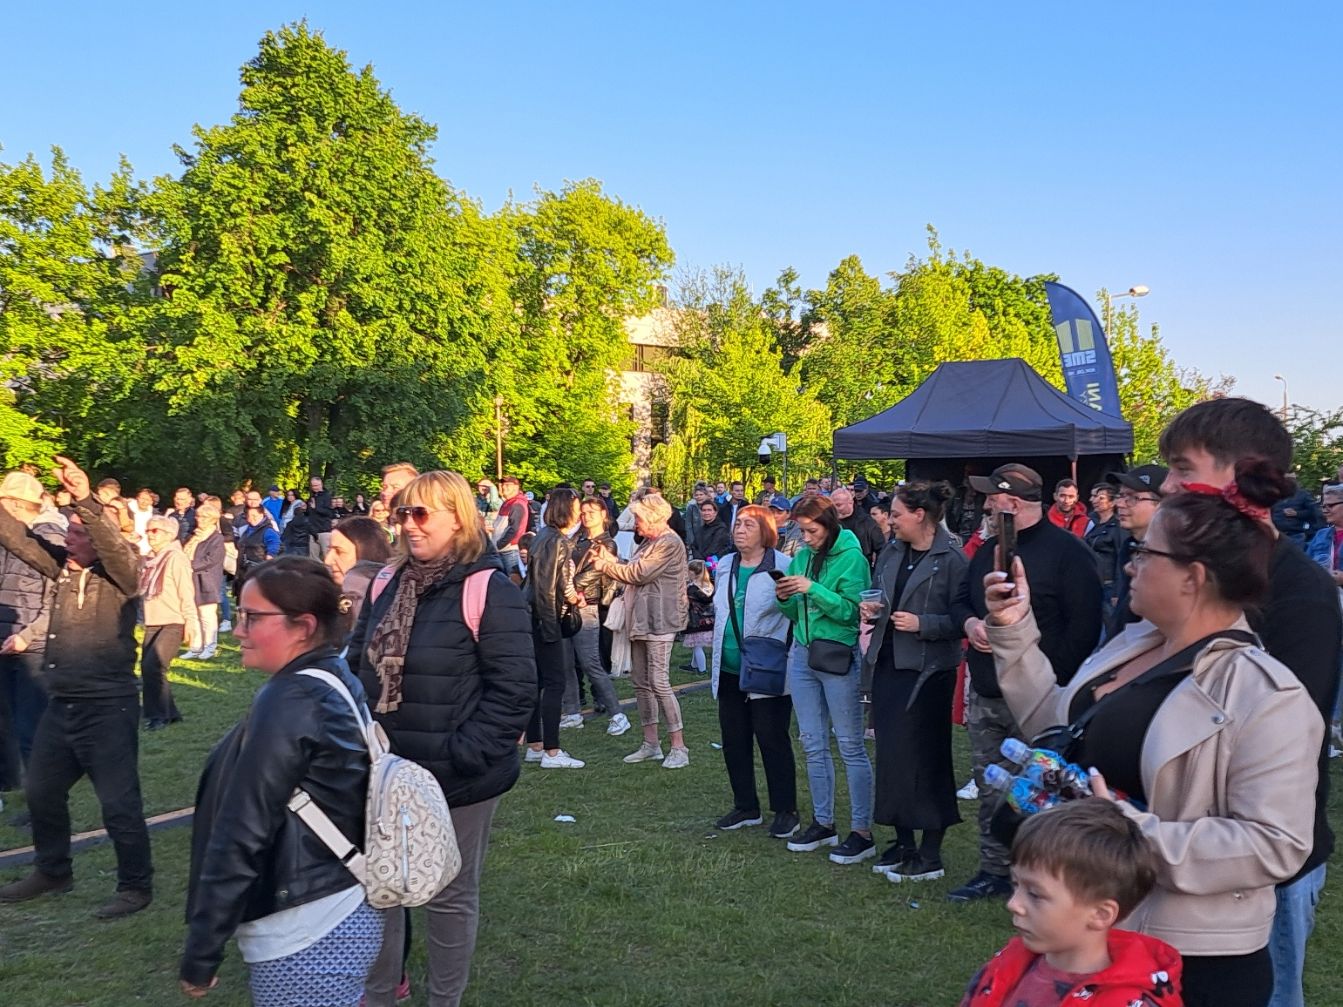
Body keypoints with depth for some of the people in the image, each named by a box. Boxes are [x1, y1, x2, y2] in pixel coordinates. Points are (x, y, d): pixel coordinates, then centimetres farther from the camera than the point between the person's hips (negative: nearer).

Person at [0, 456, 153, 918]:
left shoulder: (121, 576, -12)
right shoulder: (64, 568, 8)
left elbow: (115, 546, -32)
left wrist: (86, 499, -44)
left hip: (108, 707, -8)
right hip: (61, 705, 8)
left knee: (118, 802, -1)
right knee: (41, 792, 21)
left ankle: (136, 886, 14)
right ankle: (52, 871, 41)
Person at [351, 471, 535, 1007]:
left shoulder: (490, 590, -15)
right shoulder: (387, 584, 5)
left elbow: (514, 690, -17)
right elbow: (357, 664, 13)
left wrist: (462, 756, -20)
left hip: (456, 782, -6)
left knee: (450, 897, 12)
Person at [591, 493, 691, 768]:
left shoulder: (670, 543, -13)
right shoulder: (649, 542, 18)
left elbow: (639, 573, -16)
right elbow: (633, 574, 16)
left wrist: (606, 566, -4)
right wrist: (610, 561, 2)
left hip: (659, 621, -10)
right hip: (640, 620, 10)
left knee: (659, 683, -11)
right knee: (641, 682, 11)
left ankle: (678, 747, -4)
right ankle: (651, 743, 19)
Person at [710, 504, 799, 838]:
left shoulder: (782, 567, -11)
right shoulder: (725, 566, 10)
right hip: (730, 670, 7)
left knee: (773, 741, 1)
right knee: (734, 741, 12)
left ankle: (785, 811, 14)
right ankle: (746, 807, 25)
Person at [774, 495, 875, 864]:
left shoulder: (851, 557, -9)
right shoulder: (802, 557, 10)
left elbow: (853, 610, -19)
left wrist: (812, 590, -22)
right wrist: (785, 598, -5)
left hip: (839, 657, -7)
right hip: (802, 654, 7)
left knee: (851, 747, -1)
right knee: (813, 746, 12)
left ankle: (862, 831, 6)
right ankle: (823, 823, 24)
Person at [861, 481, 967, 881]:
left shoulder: (951, 561, -11)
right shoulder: (891, 554, 10)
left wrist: (922, 624, -22)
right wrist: (871, 608, 1)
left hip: (926, 671, -7)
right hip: (886, 665, 7)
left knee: (923, 757, -2)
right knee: (890, 754, 11)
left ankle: (930, 855, 10)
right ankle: (904, 843, 24)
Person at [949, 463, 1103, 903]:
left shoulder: (1066, 550, -10)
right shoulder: (989, 549, 14)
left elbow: (1084, 625, -15)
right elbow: (962, 599, 23)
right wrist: (969, 622, 0)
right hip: (985, 695, 8)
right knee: (990, 790, 15)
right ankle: (994, 871, 27)